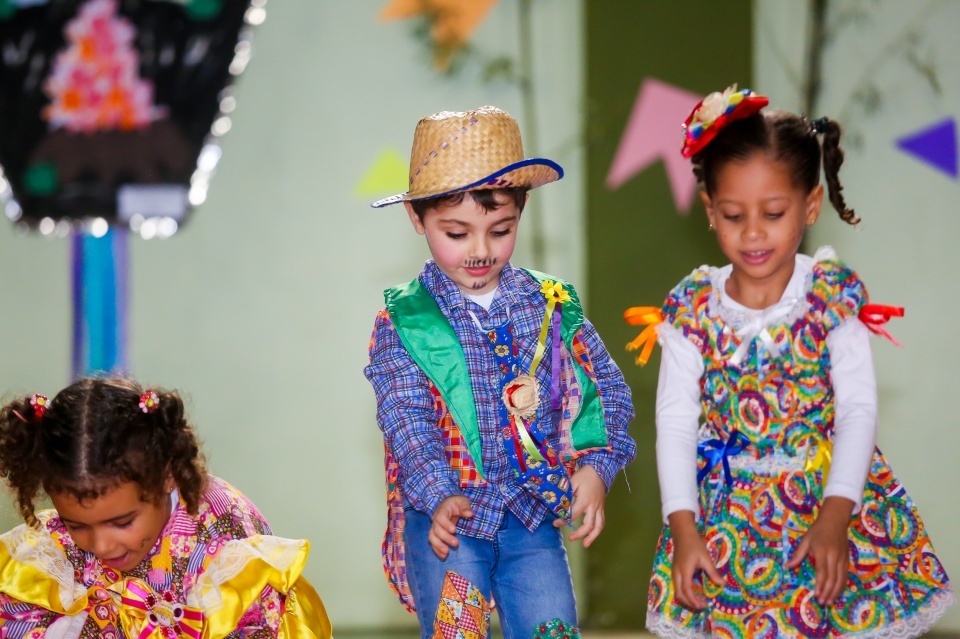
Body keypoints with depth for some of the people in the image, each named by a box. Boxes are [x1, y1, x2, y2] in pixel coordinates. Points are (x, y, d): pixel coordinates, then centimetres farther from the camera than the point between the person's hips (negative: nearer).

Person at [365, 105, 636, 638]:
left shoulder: (551, 306, 5)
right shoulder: (403, 321, -2)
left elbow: (606, 390, 8)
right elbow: (407, 420, -11)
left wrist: (595, 467, -8)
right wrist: (439, 496, -25)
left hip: (535, 516, 2)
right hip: (446, 520, -2)